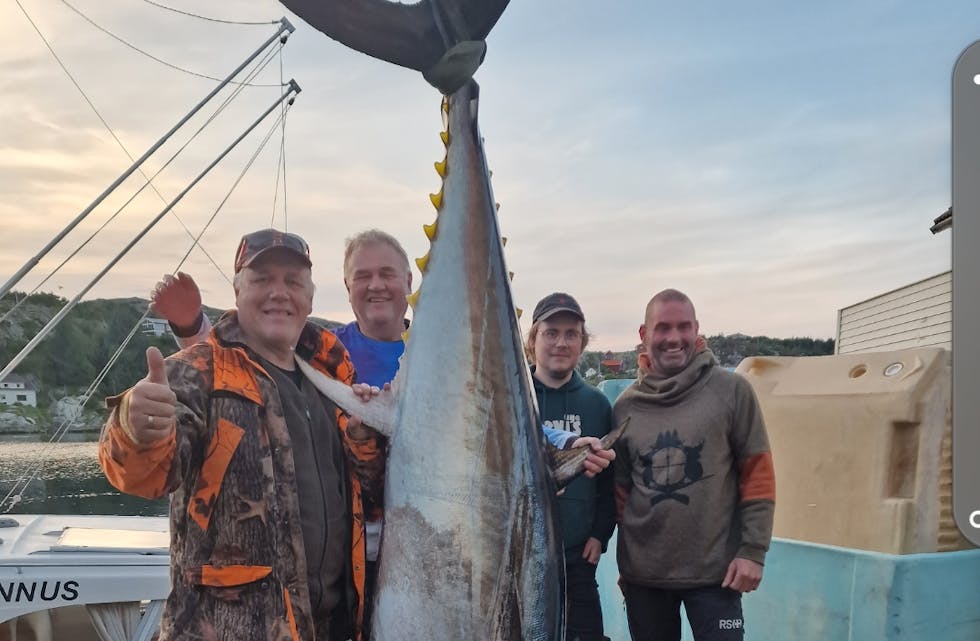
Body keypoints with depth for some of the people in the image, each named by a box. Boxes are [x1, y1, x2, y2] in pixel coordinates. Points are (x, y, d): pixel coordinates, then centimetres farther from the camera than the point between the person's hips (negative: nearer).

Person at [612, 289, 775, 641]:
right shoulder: (625, 406, 3)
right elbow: (620, 487, 10)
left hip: (714, 571, -3)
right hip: (643, 573, 3)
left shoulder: (732, 390, -5)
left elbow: (758, 475, -4)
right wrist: (625, 558, 10)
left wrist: (752, 551, -8)